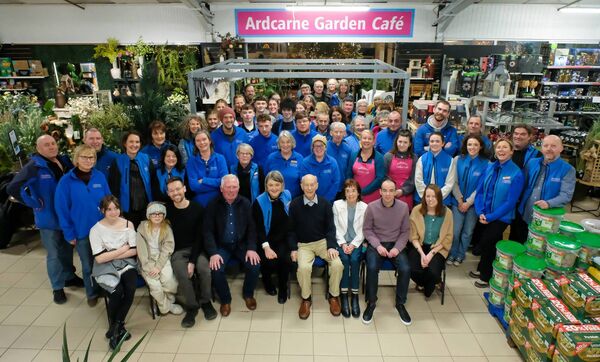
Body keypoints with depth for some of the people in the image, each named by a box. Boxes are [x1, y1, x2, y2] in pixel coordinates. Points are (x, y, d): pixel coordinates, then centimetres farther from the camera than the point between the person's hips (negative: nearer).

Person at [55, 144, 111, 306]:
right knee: (88, 266, 15)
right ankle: (92, 294, 36)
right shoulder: (66, 181, -10)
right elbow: (62, 209, -7)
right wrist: (69, 233, -7)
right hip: (82, 232, -1)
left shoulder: (100, 177, -4)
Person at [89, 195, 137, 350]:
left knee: (130, 289, -26)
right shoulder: (96, 229, -6)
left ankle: (115, 327, -4)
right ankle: (118, 327, -1)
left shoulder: (128, 224, 1)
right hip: (105, 268, -2)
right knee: (118, 291, -28)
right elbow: (99, 258, -11)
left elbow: (134, 251, -1)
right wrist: (123, 249, -9)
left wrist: (111, 254, -9)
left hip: (126, 264, 2)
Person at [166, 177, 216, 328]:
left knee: (205, 269, -27)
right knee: (182, 275, -29)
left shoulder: (197, 209, -6)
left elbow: (199, 237, -7)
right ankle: (191, 307, -4)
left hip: (196, 249, 0)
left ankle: (205, 301, 1)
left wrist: (192, 261, -16)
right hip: (177, 251, 0)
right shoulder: (167, 210, -3)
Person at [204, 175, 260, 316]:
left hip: (241, 244, 1)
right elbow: (208, 231, -8)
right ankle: (225, 300, 3)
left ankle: (248, 294, 10)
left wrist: (251, 248, -14)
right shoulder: (213, 205, -4)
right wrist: (213, 253, -20)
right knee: (216, 269, -26)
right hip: (221, 246, -1)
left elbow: (252, 228, 0)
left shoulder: (245, 203, 0)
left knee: (255, 265, -22)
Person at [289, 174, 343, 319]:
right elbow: (291, 229, 2)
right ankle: (306, 298, -2)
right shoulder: (294, 204, -3)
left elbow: (330, 227, 3)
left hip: (323, 242, 2)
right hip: (303, 244, -1)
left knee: (337, 264, -23)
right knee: (303, 267, -30)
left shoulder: (325, 203, 1)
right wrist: (293, 249, -8)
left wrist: (331, 246, -11)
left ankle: (333, 295, 4)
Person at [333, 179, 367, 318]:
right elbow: (336, 227, 0)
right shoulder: (337, 204, 1)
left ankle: (355, 296, -17)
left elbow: (363, 230, -1)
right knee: (344, 259, -28)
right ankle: (344, 295, -18)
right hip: (341, 241, 0)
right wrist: (343, 244, -11)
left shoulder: (364, 207, -1)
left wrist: (353, 245, -13)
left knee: (354, 259, -28)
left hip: (356, 242, 0)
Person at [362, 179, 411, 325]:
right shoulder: (371, 207, -9)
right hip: (376, 244, -1)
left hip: (396, 244, 2)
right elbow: (367, 230, -1)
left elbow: (405, 231, 2)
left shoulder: (403, 207, -5)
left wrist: (397, 248, -12)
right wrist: (378, 245, -14)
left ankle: (400, 303, 2)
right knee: (372, 268, -29)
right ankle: (371, 302, -4)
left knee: (405, 269, -24)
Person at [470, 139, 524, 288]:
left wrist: (491, 216, -16)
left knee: (486, 243, 3)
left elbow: (510, 202, -17)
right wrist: (480, 212, -10)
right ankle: (482, 269, 39)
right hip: (485, 216, 4)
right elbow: (479, 190, 0)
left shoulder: (516, 173, -16)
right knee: (482, 243, 15)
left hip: (501, 217, -4)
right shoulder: (489, 167, -1)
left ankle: (486, 277, 25)